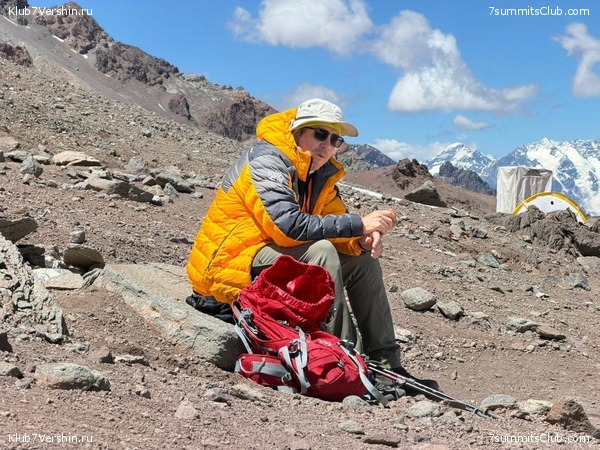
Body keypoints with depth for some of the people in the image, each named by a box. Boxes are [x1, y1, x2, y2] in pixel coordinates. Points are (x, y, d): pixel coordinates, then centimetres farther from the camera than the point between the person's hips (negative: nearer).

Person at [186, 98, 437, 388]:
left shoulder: (321, 174, 8)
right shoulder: (266, 160, -19)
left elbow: (336, 221, 5)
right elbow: (289, 225, -31)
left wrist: (361, 239, -19)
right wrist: (359, 224, -30)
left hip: (276, 259, 9)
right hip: (228, 266, -9)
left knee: (363, 259, 4)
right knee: (321, 252, -30)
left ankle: (385, 362, 2)